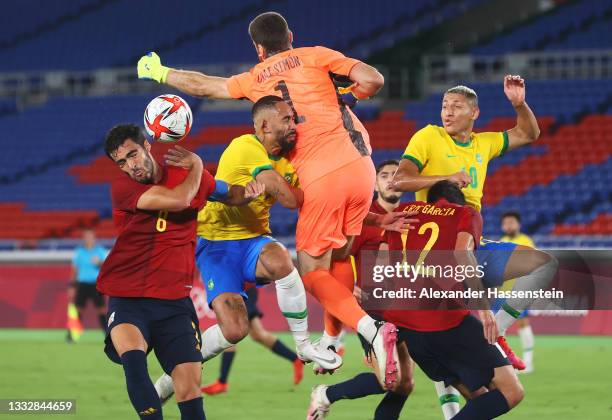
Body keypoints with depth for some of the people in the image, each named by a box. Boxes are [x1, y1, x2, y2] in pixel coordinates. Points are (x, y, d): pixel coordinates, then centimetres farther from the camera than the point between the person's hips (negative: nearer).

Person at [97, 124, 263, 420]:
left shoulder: (184, 173, 8)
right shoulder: (122, 189, -6)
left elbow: (228, 194, 27)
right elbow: (178, 200, -18)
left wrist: (248, 193, 3)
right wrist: (196, 165, -1)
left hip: (174, 299, 3)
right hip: (127, 298, -3)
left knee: (189, 383, -9)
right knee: (132, 356, -33)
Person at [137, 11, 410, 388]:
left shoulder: (254, 79, 16)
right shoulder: (316, 56, 11)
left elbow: (201, 85, 33)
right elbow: (372, 80, -1)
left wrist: (160, 73, 50)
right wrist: (351, 94, 22)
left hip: (319, 179, -2)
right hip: (358, 166, 2)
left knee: (312, 269, 4)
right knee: (340, 255, 20)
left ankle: (372, 329, -18)